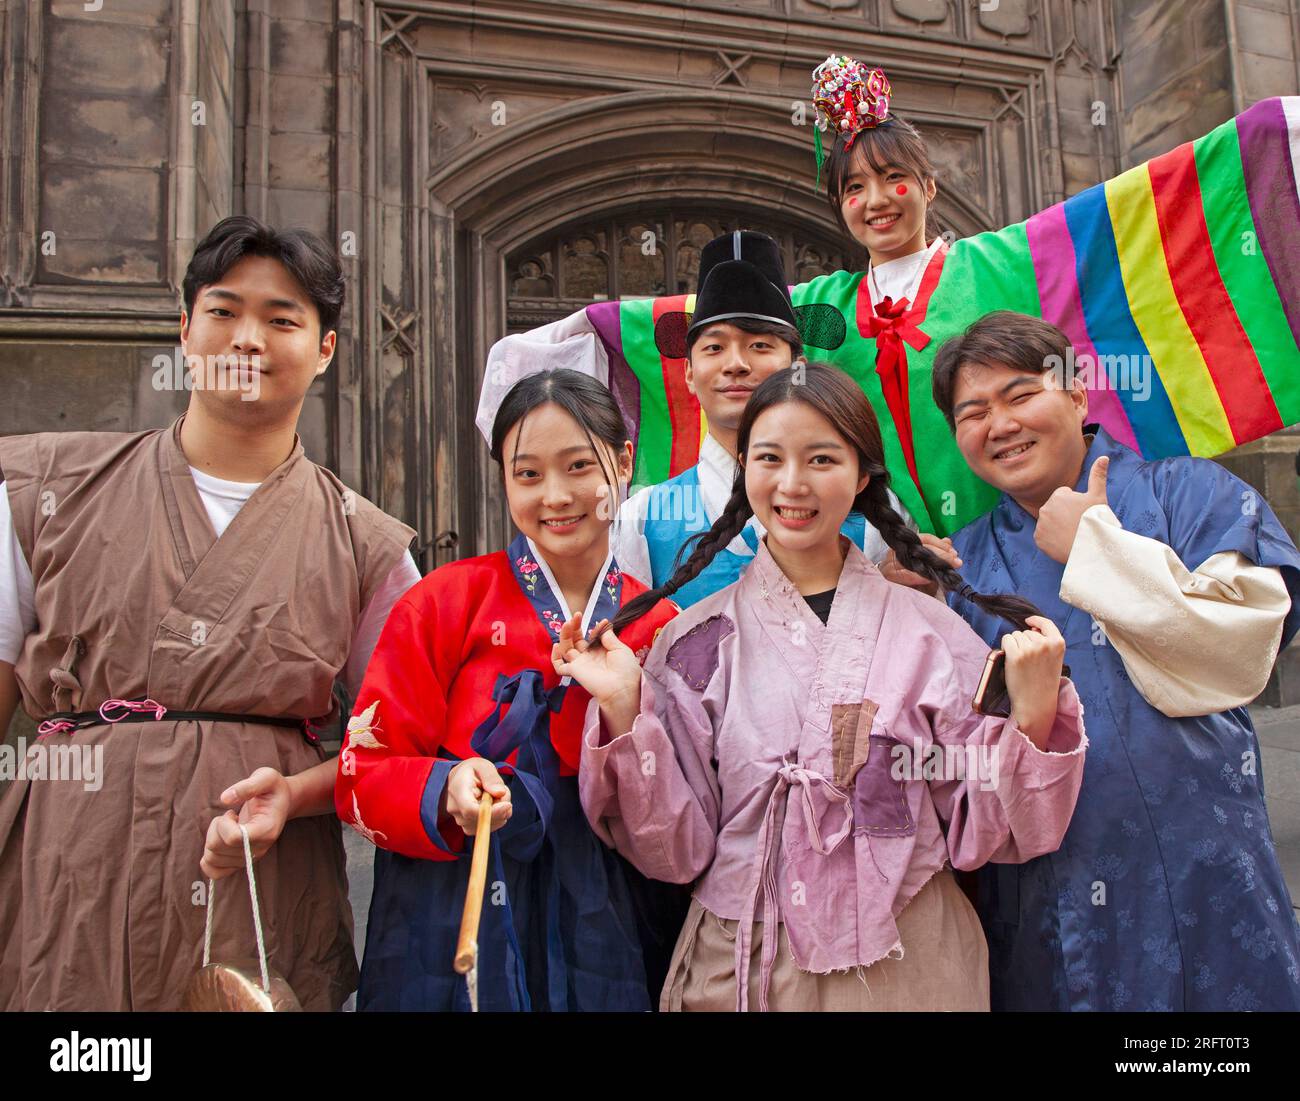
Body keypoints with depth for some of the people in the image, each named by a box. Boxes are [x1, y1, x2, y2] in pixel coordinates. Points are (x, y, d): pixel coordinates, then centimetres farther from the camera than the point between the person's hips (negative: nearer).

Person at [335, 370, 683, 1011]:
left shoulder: (661, 628, -2)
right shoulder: (445, 603, -8)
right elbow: (363, 774, -7)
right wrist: (445, 790, -27)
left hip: (603, 936, 2)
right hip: (454, 929, -2)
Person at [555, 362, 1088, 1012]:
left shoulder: (932, 632, -7)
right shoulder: (697, 641, -7)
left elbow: (976, 836, -5)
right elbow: (677, 853, -8)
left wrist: (1033, 713, -19)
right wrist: (624, 713, -20)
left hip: (907, 966, 0)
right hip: (738, 970, 0)